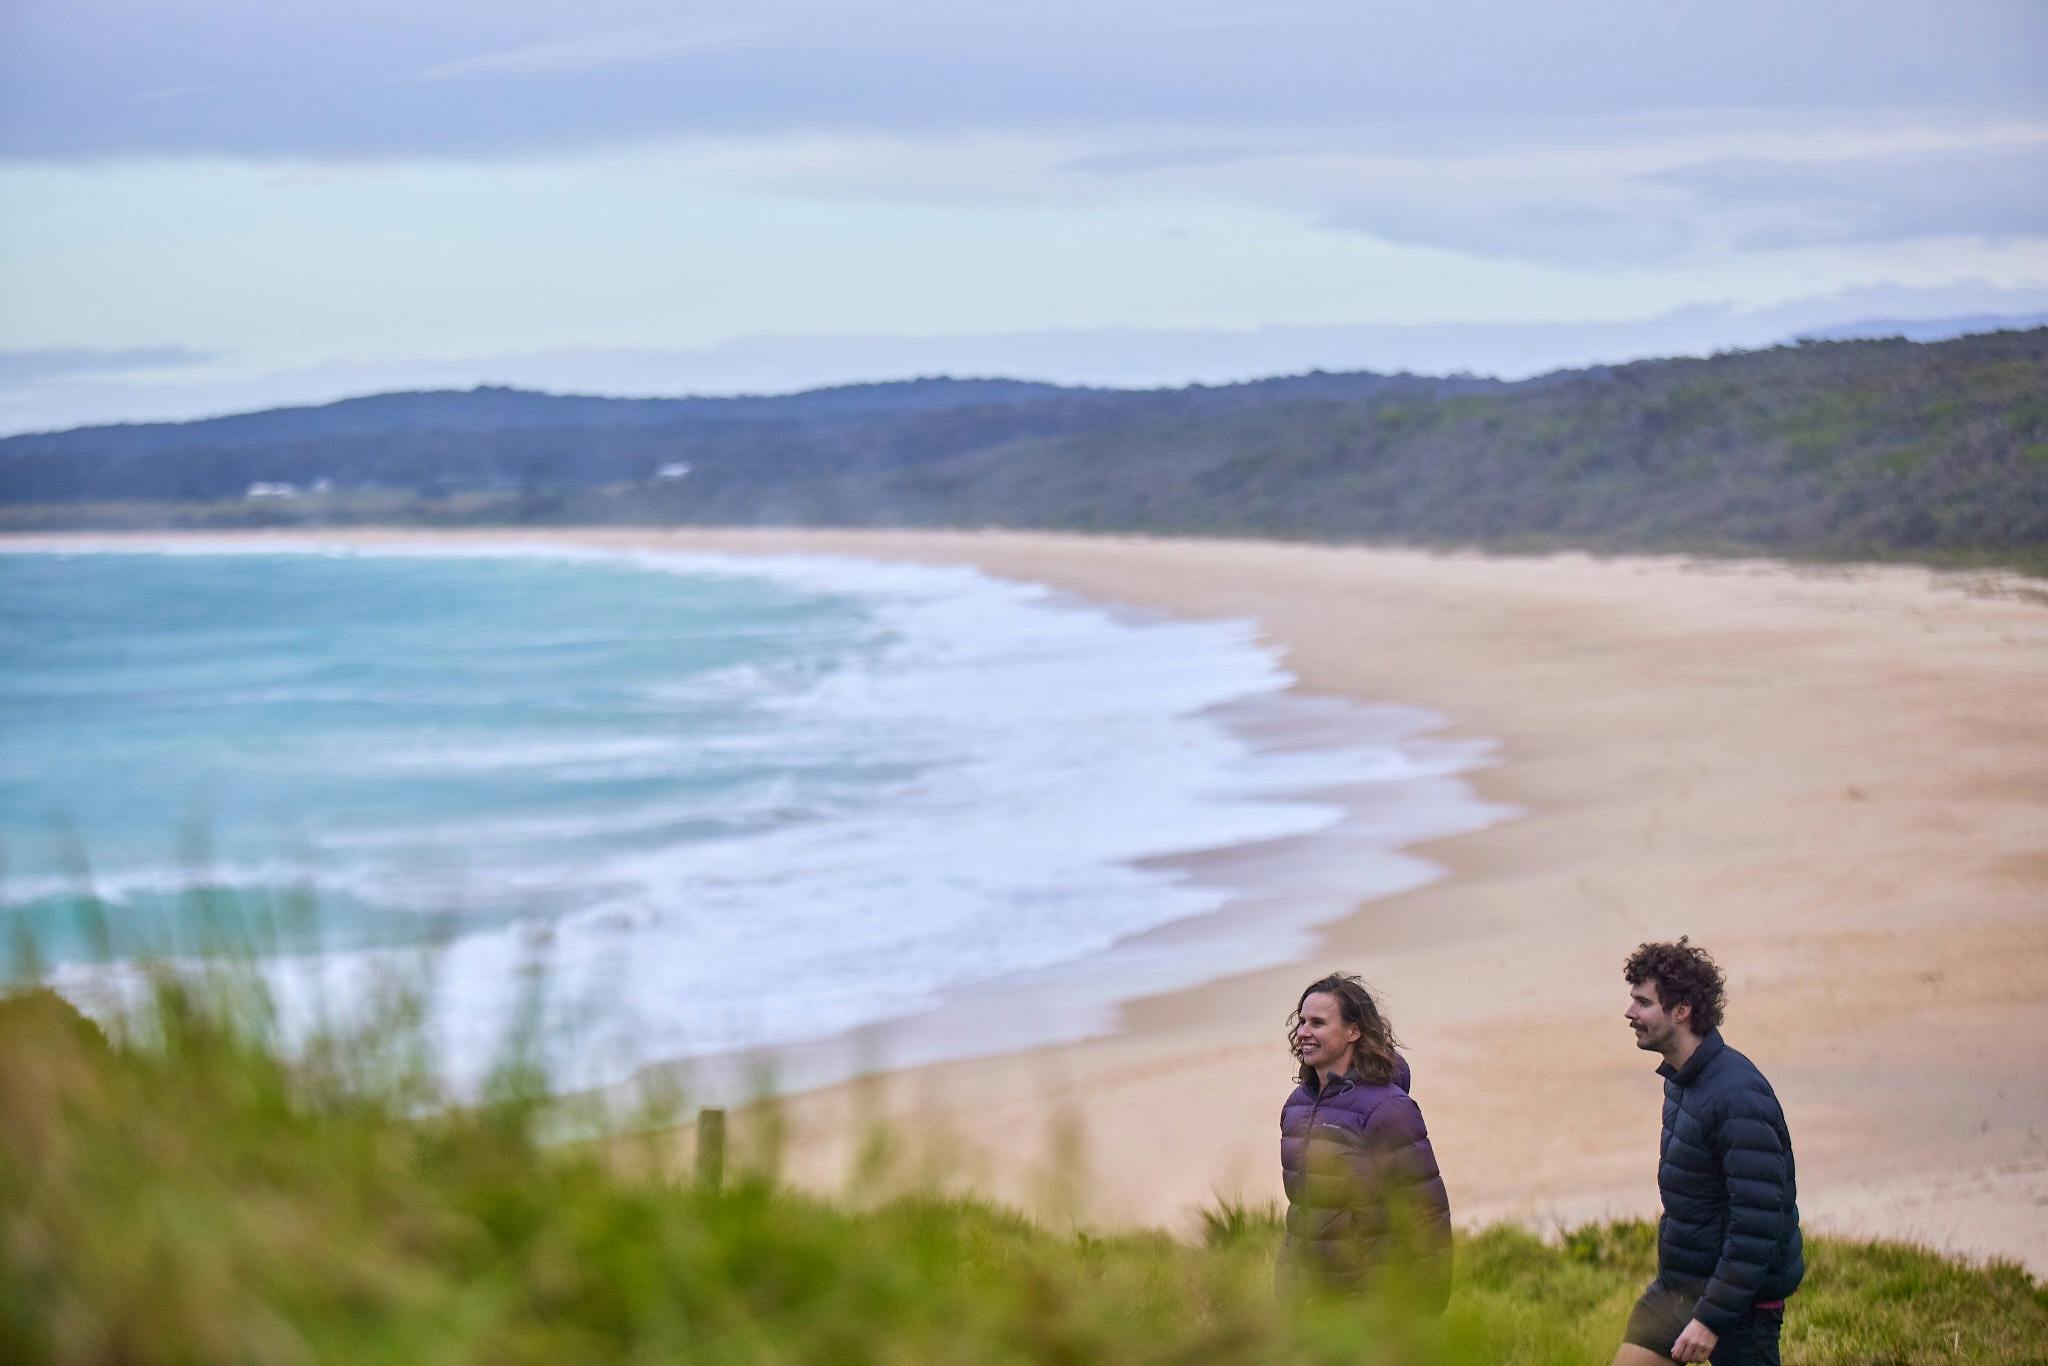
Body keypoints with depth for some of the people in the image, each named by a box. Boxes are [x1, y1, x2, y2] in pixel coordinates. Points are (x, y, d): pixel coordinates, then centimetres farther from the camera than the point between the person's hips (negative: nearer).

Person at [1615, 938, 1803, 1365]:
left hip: (1738, 1297, -9)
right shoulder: (1679, 1078, 7)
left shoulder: (1738, 1098, -24)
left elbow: (1758, 1222, -27)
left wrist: (1711, 1317, -27)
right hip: (1675, 1283, 9)